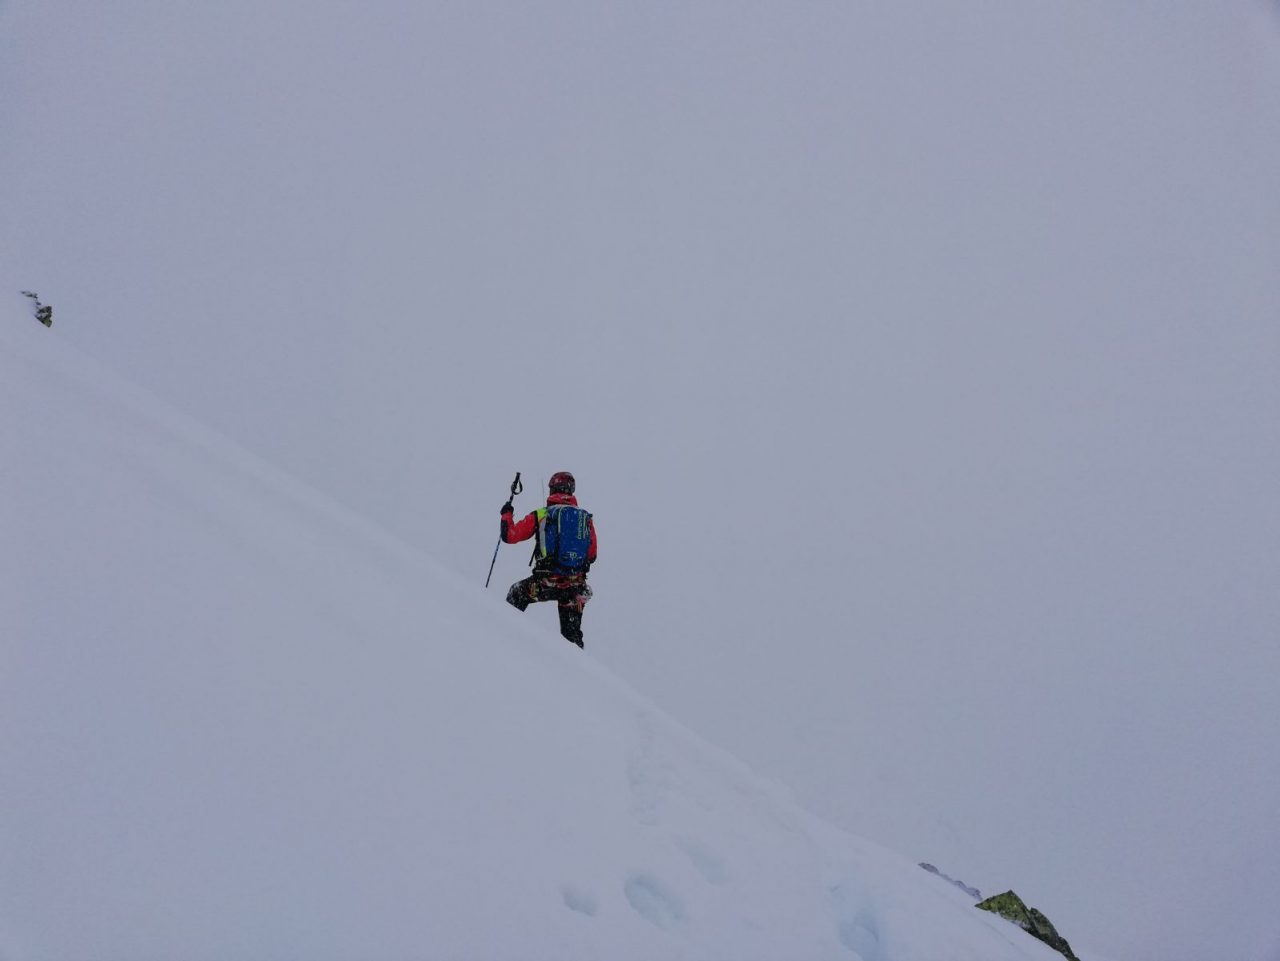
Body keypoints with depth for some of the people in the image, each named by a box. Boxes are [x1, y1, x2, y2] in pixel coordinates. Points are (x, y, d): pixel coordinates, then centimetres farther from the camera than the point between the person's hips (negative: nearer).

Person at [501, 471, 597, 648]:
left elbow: (509, 535, 4)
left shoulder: (540, 515, -2)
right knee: (571, 632, 24)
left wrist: (507, 515, 23)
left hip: (546, 582, -2)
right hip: (576, 587, 2)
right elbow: (591, 555, 13)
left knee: (517, 594, 27)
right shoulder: (586, 518, 6)